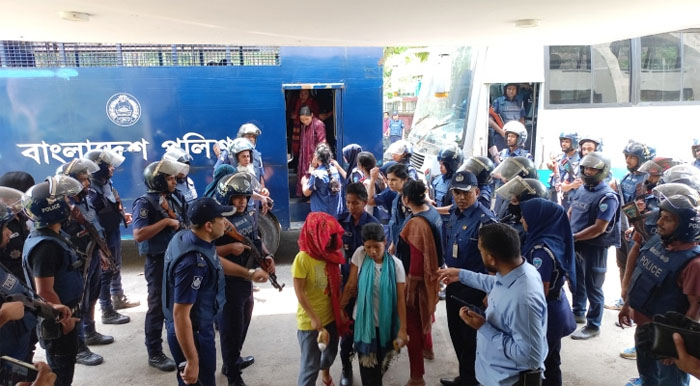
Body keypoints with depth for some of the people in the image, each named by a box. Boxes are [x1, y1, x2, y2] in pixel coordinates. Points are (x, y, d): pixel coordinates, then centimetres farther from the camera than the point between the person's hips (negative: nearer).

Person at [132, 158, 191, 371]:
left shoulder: (176, 199, 6)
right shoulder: (145, 203, -14)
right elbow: (138, 235, -25)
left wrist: (170, 212, -6)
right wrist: (165, 221, -23)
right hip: (159, 261, -7)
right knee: (158, 307, 2)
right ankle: (155, 353, 14)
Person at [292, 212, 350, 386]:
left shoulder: (331, 255, -1)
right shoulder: (302, 258, -20)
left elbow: (336, 285, 6)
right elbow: (299, 293, -18)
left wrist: (340, 308, 1)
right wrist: (314, 318, -18)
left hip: (331, 314, 7)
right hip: (309, 319, -7)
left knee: (332, 349, 27)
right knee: (311, 363, 0)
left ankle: (325, 370, 59)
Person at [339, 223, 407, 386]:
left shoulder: (395, 264, -12)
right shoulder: (359, 254, -12)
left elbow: (400, 298, -10)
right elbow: (351, 285, -4)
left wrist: (403, 329, -11)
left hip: (386, 322, 1)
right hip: (364, 320, 0)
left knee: (381, 361, 18)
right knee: (367, 364, 3)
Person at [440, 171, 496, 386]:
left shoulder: (485, 220, -20)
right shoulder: (454, 214, 5)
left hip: (473, 288, -8)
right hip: (453, 283, 8)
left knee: (470, 336, 8)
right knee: (456, 332, 19)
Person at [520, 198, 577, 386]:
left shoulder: (542, 249, -26)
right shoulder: (553, 240, 2)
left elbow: (540, 292, -23)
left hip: (545, 314, -9)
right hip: (554, 310, 9)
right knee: (549, 362, 21)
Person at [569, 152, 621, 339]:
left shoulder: (607, 197, -18)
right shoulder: (581, 190, 6)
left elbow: (599, 229, -22)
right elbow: (570, 213, 15)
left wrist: (574, 237, -20)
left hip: (594, 247, -8)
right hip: (575, 244, 8)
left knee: (592, 287, 4)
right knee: (576, 281, 21)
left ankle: (593, 326, 16)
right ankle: (578, 313, 39)